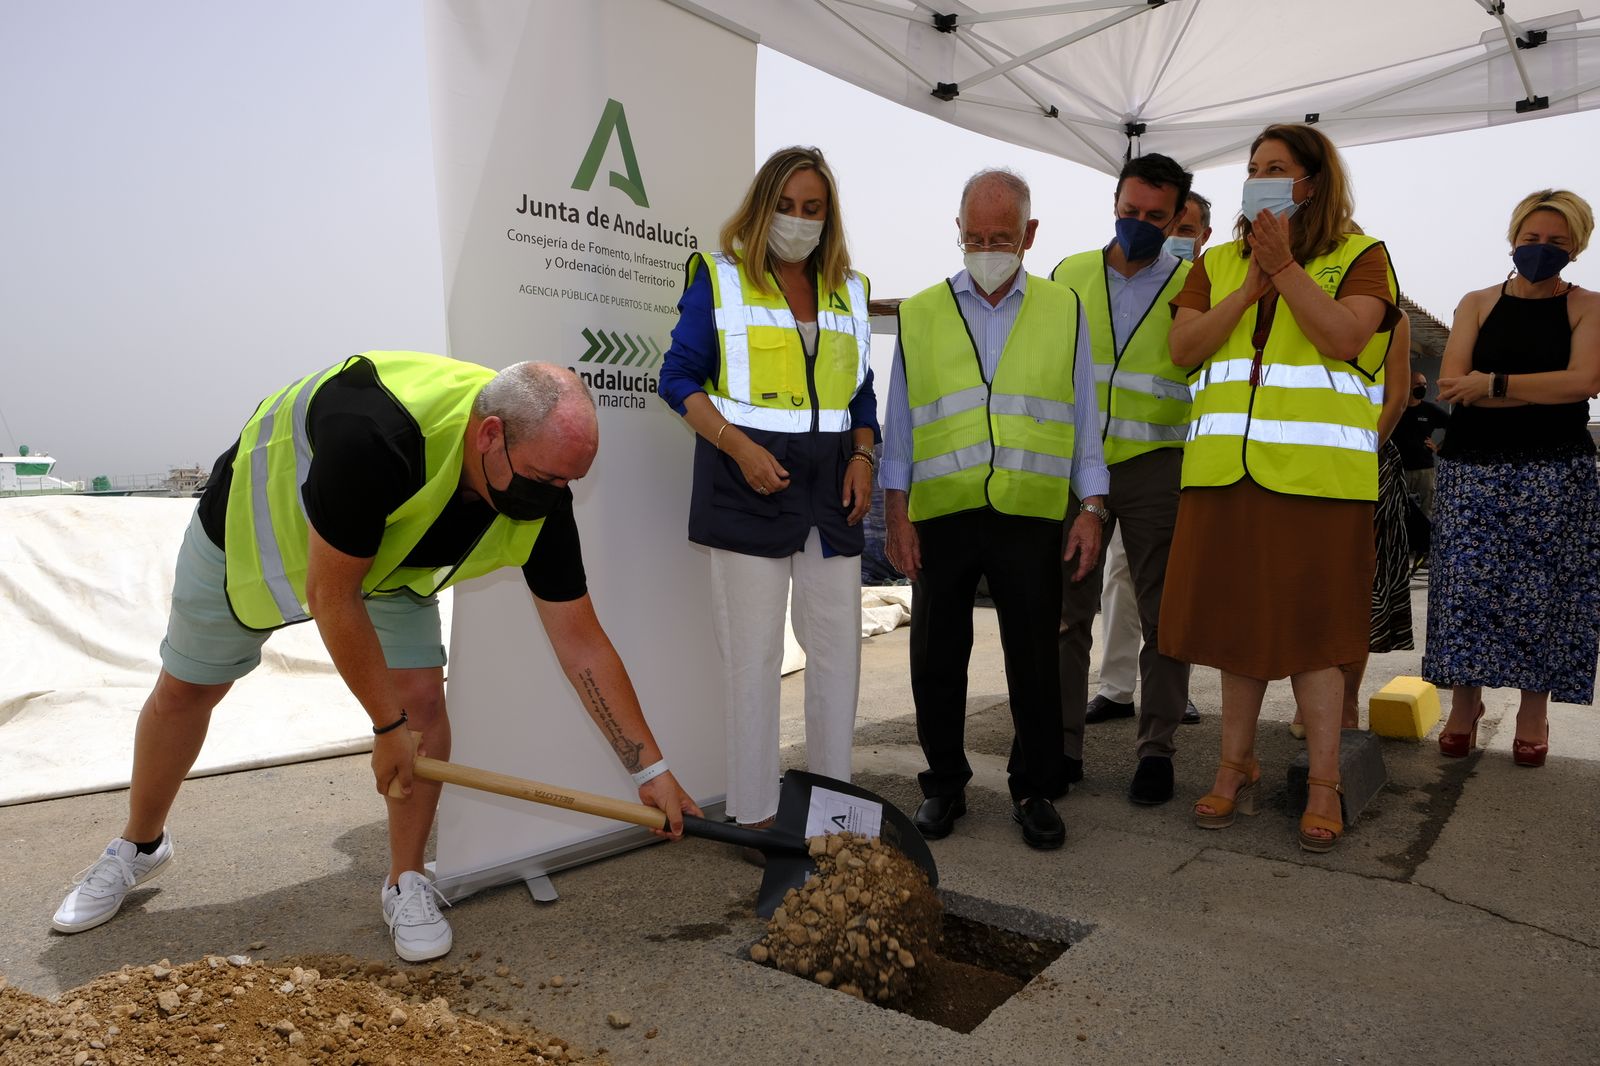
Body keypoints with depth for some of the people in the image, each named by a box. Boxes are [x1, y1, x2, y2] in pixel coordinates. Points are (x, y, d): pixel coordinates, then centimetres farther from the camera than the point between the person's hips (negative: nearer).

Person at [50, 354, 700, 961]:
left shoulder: (542, 497, -29)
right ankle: (139, 847, 40)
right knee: (184, 689, 13)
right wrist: (388, 727, -25)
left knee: (421, 698, -12)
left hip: (386, 554, 3)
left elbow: (582, 644, -22)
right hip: (258, 522, -3)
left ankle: (407, 883, 8)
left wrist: (651, 769, -20)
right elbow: (330, 596, -34)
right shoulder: (377, 432, -46)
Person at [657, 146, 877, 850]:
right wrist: (737, 443, -15)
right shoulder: (719, 278, 1)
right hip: (749, 483, -4)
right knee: (753, 654, 0)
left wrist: (862, 456, 2)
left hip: (830, 488, 5)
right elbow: (678, 377, -1)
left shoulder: (848, 290, 15)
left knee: (838, 646, 8)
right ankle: (755, 813, 12)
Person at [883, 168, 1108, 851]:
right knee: (936, 660, 7)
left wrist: (1091, 508, 4)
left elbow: (1083, 417, 11)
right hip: (940, 514, 1)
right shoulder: (920, 314, 9)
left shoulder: (1064, 311, 10)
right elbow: (898, 422, 9)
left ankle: (1035, 790, 22)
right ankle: (944, 785, 24)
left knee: (1035, 660, 5)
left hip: (1031, 517, 0)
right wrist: (896, 514, 2)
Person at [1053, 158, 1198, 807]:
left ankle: (1156, 749, 14)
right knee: (1066, 610, 4)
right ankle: (1063, 743, 15)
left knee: (1162, 613, 3)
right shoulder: (1069, 275, 10)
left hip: (1155, 465, -1)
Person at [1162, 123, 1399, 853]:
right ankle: (1236, 765, 21)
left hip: (1317, 471, -3)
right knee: (1240, 619, 8)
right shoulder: (1217, 263, 16)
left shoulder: (1360, 257, 6)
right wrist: (1251, 287, -5)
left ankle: (1324, 785, 11)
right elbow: (1183, 347, 3)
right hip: (1226, 468, 4)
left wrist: (1284, 266, -11)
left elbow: (1346, 338, -12)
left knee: (1311, 624, -1)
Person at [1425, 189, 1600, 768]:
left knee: (1542, 590, 1)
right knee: (1468, 584, -2)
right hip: (1474, 468, 1)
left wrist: (1492, 383, -11)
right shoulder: (1478, 304, 9)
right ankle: (1464, 705, 10)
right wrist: (1546, 390, -11)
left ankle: (1533, 714, 12)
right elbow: (1450, 385, -4)